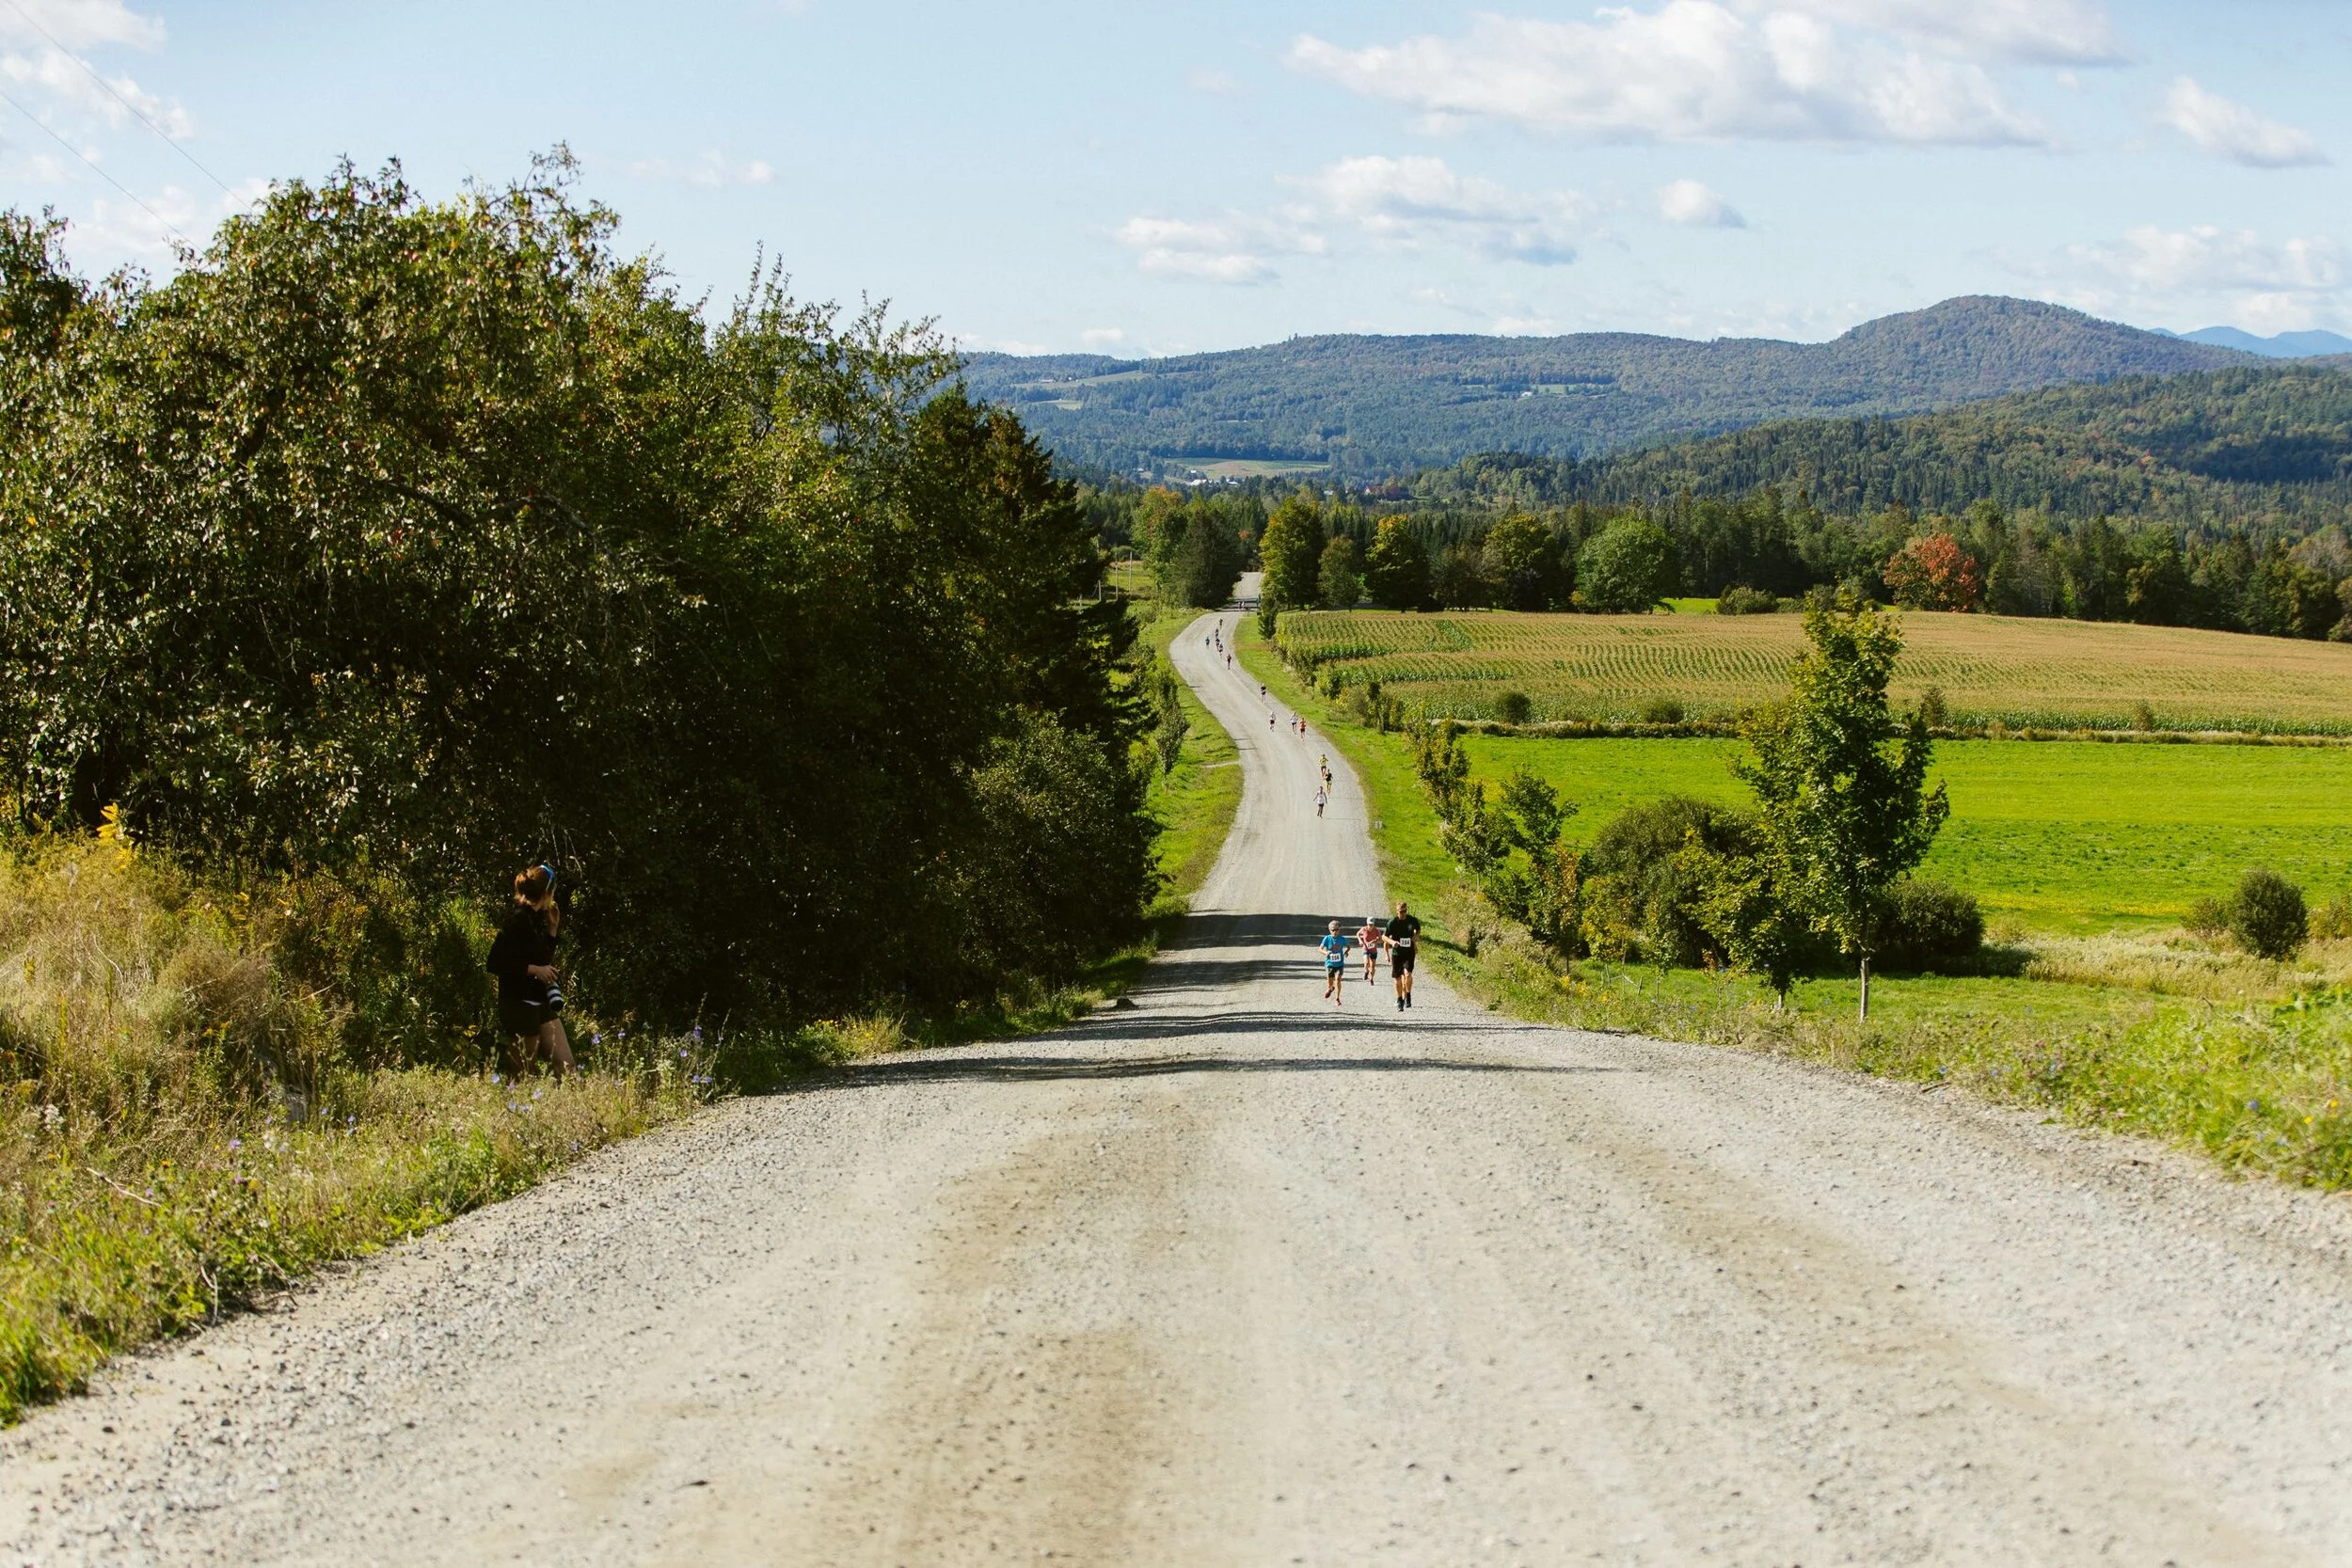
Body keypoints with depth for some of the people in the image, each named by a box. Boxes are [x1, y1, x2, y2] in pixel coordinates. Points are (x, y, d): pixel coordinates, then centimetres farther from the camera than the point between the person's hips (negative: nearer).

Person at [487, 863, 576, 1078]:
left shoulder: (536, 918, 11)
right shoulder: (518, 919, -15)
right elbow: (496, 962, -21)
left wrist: (552, 929, 12)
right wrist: (534, 970, -20)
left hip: (541, 1003, 9)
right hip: (520, 1005, -9)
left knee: (565, 1063, 4)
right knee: (524, 1073, 0)